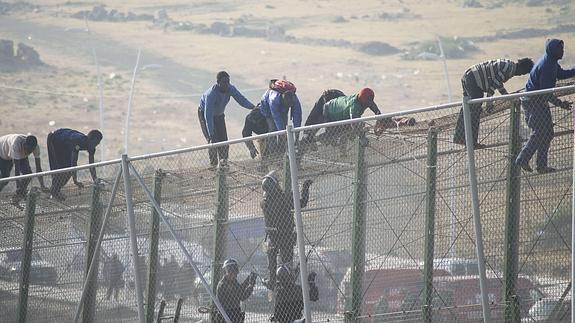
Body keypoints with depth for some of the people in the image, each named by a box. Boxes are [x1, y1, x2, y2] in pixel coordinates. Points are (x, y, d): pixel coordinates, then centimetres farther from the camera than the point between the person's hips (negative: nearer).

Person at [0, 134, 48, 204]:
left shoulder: (36, 147, -30)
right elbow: (16, 168, -43)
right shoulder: (16, 144, -45)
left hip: (20, 155, 5)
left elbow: (38, 168, -23)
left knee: (28, 173, -13)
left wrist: (42, 186, -27)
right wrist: (18, 187, -43)